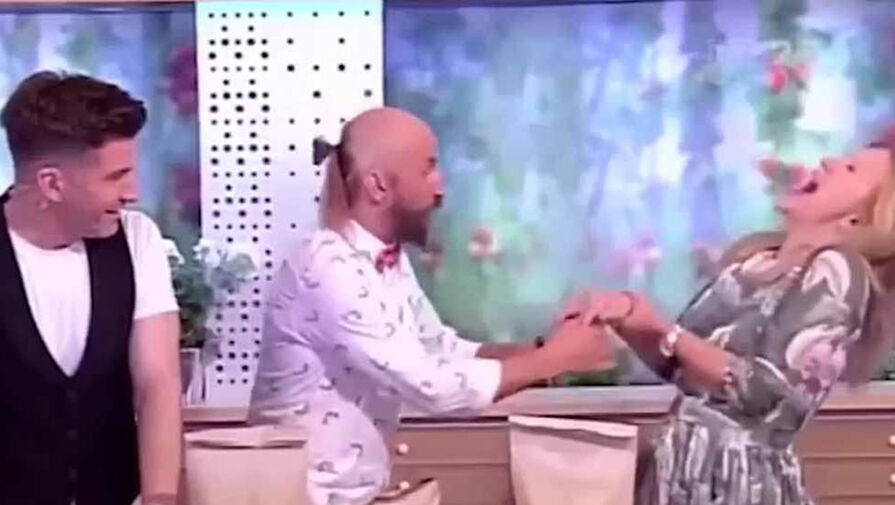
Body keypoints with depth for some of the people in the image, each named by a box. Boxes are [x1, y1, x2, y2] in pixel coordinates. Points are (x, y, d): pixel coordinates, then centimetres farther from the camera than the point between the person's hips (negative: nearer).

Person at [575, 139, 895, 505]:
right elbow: (674, 363, 12)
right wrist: (629, 317, -7)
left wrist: (663, 329, -13)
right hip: (682, 464, 7)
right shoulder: (755, 256, 10)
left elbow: (768, 395, -19)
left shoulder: (835, 271, -11)